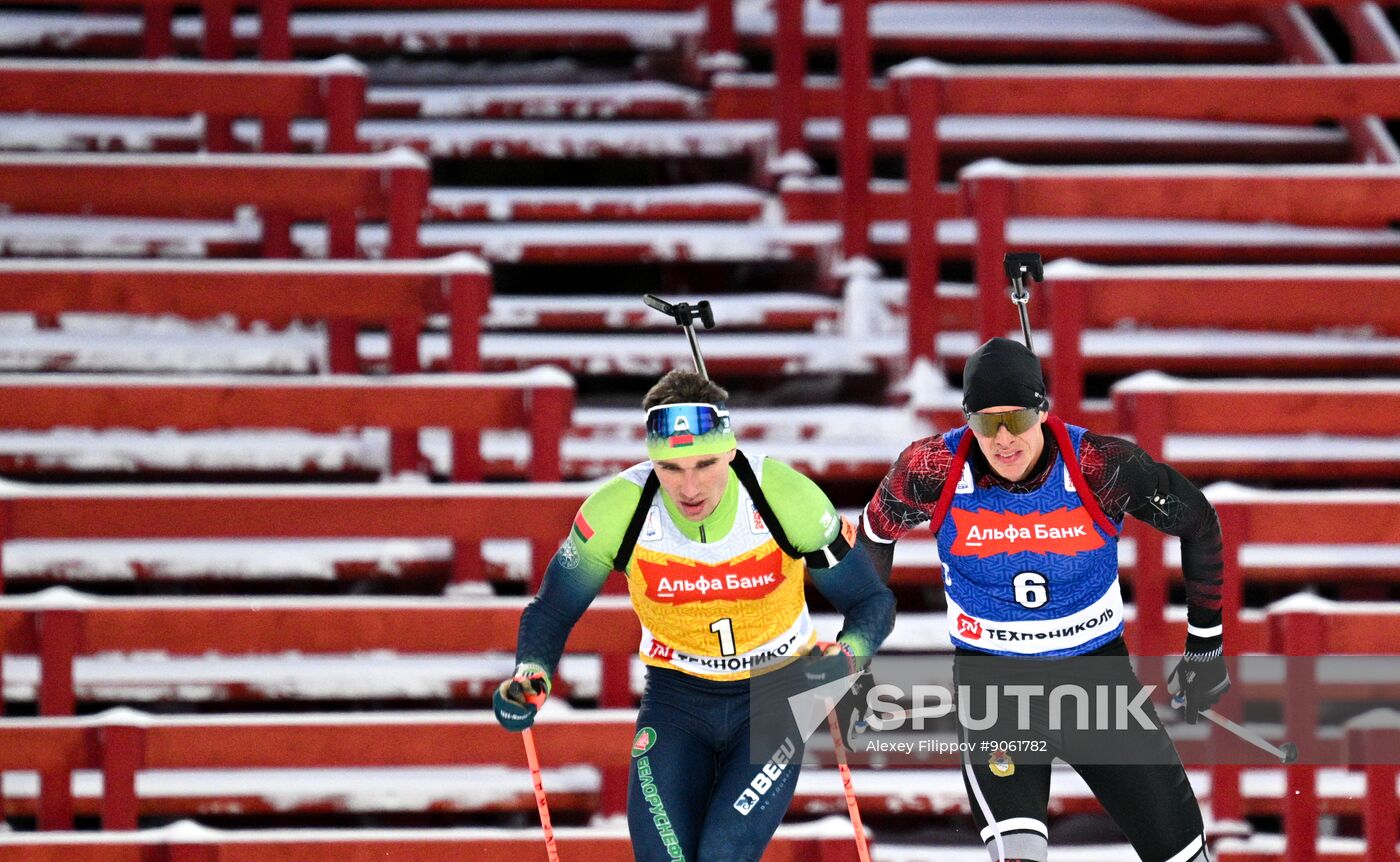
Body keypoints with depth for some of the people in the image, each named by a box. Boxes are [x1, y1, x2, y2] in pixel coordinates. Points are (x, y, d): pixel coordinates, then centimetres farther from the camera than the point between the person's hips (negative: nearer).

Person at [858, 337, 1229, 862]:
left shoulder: (1101, 468, -19)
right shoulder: (936, 470, -16)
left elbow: (1198, 523, -2)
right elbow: (877, 532, 6)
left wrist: (1206, 647, 4)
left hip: (1095, 666, 1)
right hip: (991, 678, -1)